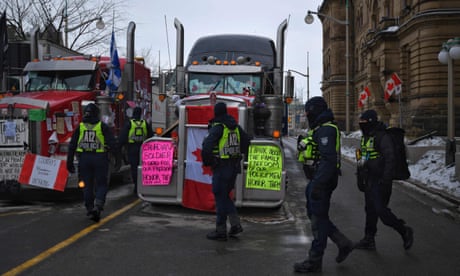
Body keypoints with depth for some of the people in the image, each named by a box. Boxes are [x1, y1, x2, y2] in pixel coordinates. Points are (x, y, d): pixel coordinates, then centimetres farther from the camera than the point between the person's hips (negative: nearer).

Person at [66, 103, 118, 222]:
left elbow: (72, 146, 4)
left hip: (84, 159, 2)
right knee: (101, 184, 7)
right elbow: (112, 143, -9)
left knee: (87, 186, 13)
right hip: (100, 159, -2)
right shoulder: (103, 127, -4)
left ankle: (90, 210, 16)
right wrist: (114, 149, 13)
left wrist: (69, 162, 9)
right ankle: (98, 206, -14)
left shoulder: (80, 127, 4)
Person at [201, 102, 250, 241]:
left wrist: (206, 161, -8)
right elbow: (246, 140, 20)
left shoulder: (217, 127, -13)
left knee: (220, 198, 0)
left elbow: (207, 146, -24)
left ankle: (220, 231, 5)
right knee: (225, 195, 19)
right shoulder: (235, 126, 10)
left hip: (221, 167, -7)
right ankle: (235, 224, 11)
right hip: (234, 167, 7)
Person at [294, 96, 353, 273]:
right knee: (315, 215, 16)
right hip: (319, 179, 11)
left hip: (322, 181, -11)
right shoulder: (322, 129, 17)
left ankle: (314, 261, 7)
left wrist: (318, 184, -28)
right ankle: (343, 243, 22)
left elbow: (329, 159, -26)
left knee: (318, 219, -2)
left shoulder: (326, 129, -17)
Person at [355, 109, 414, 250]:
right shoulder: (366, 138, 13)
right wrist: (361, 178, 22)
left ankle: (405, 231, 9)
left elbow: (390, 159, -22)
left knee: (381, 211, -9)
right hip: (369, 181, 9)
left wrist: (385, 181, -25)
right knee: (370, 210, 13)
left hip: (380, 181, -9)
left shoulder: (382, 137, -17)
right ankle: (369, 239, 22)